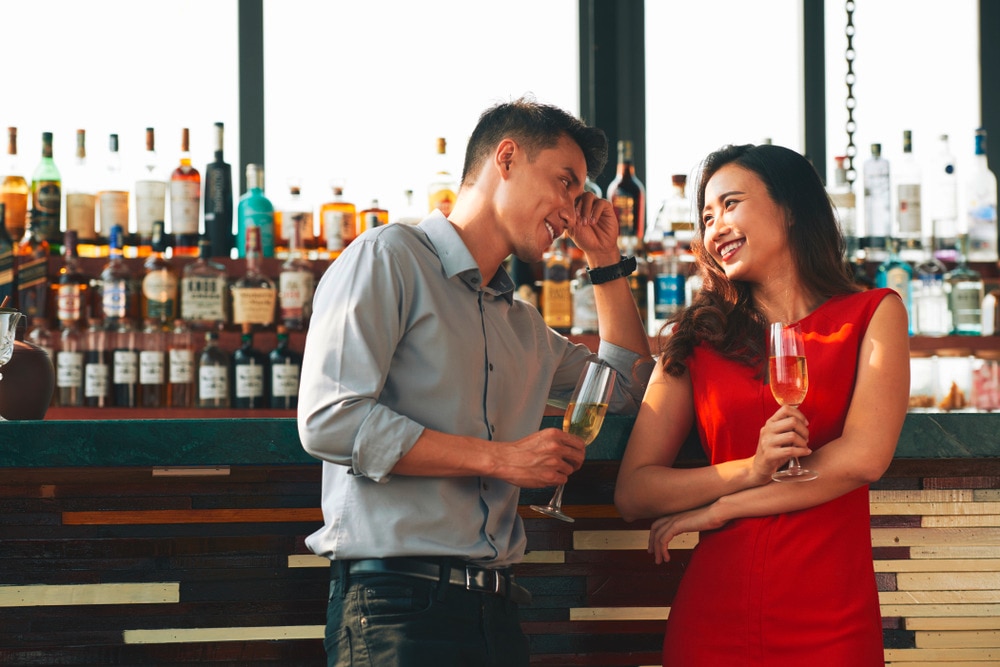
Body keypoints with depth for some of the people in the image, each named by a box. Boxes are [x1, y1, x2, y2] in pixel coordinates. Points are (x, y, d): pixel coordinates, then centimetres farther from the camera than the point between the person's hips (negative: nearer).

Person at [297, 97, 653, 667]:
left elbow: (628, 387, 36)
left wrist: (606, 260, 26)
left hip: (494, 610, 8)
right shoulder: (389, 257, -2)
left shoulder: (524, 325, 23)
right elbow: (330, 420, -15)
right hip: (397, 600, -7)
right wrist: (499, 458, -12)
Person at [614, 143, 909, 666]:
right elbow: (633, 493, 0)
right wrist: (752, 470, -15)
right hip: (714, 622, 1)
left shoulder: (872, 315, 6)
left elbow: (864, 456, -9)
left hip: (831, 622, -1)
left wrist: (715, 508, -6)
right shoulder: (696, 339, 8)